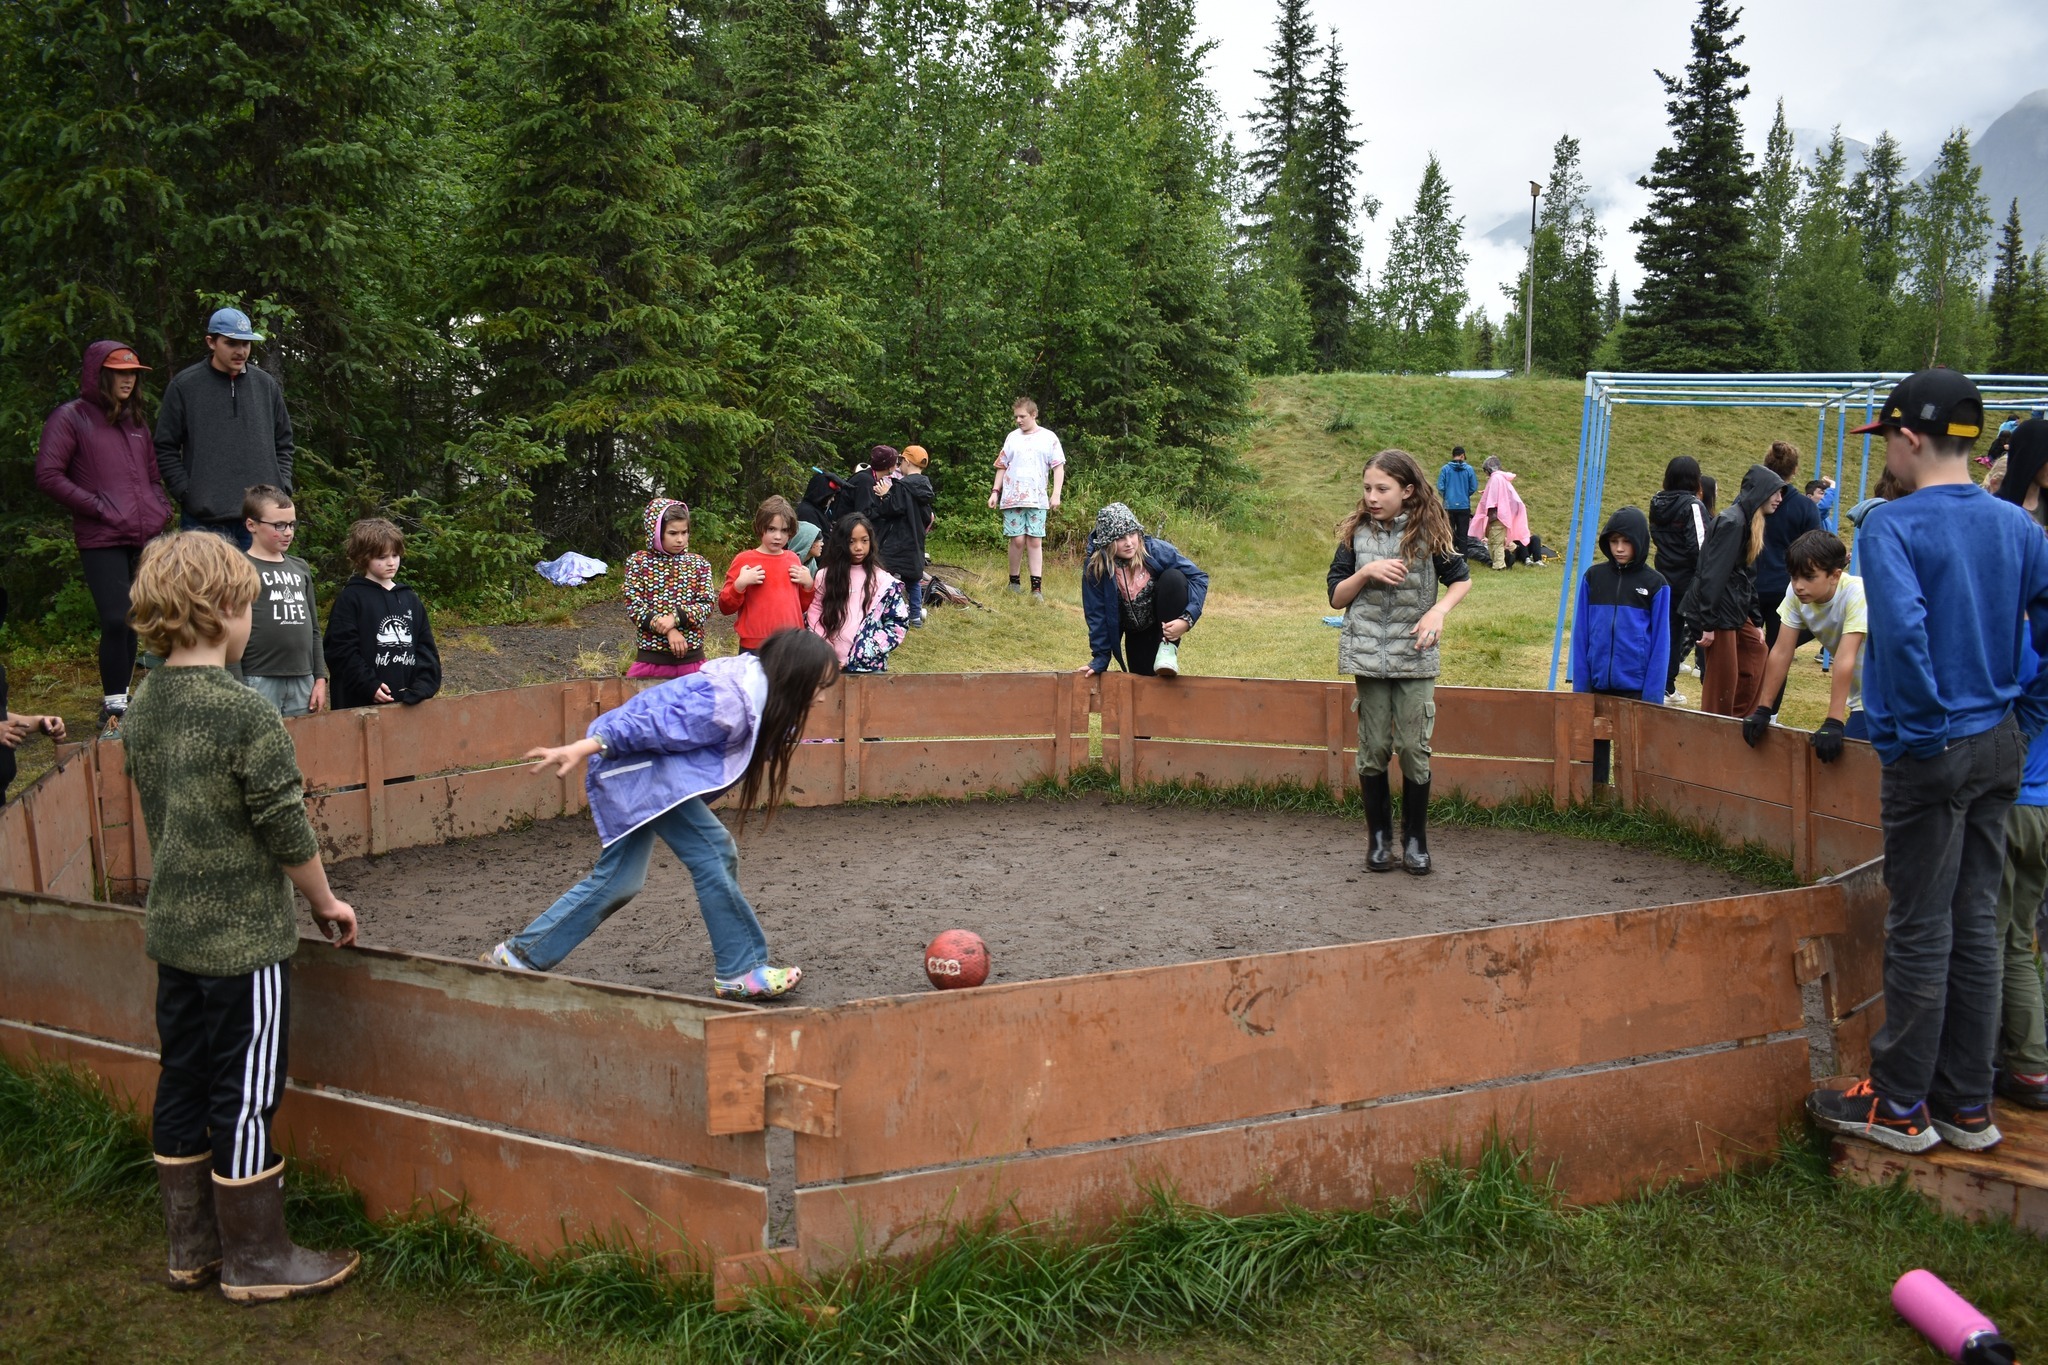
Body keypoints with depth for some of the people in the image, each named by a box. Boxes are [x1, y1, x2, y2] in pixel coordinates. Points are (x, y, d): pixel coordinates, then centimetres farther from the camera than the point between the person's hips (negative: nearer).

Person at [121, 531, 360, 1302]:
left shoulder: (144, 708, 4)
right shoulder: (244, 714, -21)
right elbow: (288, 834, -16)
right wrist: (327, 904, -1)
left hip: (173, 933, 8)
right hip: (244, 938, -8)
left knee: (183, 1087, 15)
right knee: (245, 1098, 3)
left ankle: (193, 1248, 28)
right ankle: (255, 1262, 15)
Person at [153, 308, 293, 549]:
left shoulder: (267, 386, 11)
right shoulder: (184, 386, 1)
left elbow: (283, 444, 19)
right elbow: (165, 448, 3)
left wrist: (281, 489, 7)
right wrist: (187, 493, -6)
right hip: (204, 520, -3)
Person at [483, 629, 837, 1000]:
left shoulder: (755, 687, 6)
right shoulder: (727, 704, -24)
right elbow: (654, 723, -26)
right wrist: (583, 748, -26)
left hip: (649, 768, 11)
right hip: (638, 764, -11)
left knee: (619, 879, 12)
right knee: (713, 853, -14)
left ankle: (519, 955, 21)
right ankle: (740, 973, -7)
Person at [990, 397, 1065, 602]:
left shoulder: (1049, 438, 3)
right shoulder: (1012, 437, 11)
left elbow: (1058, 467, 1)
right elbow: (1002, 466, 16)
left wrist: (1056, 494, -8)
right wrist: (995, 491, 9)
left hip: (1037, 498, -1)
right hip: (1012, 498, 1)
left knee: (1035, 541, -3)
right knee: (1017, 540, -1)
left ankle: (1036, 587, -5)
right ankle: (1014, 583, 11)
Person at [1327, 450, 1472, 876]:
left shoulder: (1428, 533, -2)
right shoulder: (1356, 534, 2)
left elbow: (1461, 579, 8)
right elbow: (1336, 597, 4)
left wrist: (1439, 610, -11)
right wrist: (1366, 573, -14)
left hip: (1415, 656, -1)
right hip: (1368, 654, 1)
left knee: (1414, 749, -2)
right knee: (1373, 749, 5)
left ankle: (1415, 839, 13)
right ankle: (1379, 837, 17)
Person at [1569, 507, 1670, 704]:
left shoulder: (1655, 584, -2)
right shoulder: (1593, 577, 4)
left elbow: (1660, 643, -2)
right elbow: (1581, 635, 6)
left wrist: (1653, 696, -7)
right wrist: (1579, 685, 2)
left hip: (1636, 688, -2)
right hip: (1597, 686, 2)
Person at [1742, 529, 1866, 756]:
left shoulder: (1856, 594, -28)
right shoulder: (1796, 594, -12)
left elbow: (1845, 660, -33)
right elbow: (1781, 652, -9)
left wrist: (1833, 723, -38)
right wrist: (1762, 710, -11)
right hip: (1857, 695, 6)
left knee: (1846, 752, -16)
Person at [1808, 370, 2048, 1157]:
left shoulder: (1893, 524, -14)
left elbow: (1901, 628, -28)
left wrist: (1919, 731, -17)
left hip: (1933, 755, -7)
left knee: (1921, 930, 2)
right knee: (1975, 925, 14)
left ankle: (1900, 1105, 14)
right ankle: (1967, 1104, 24)